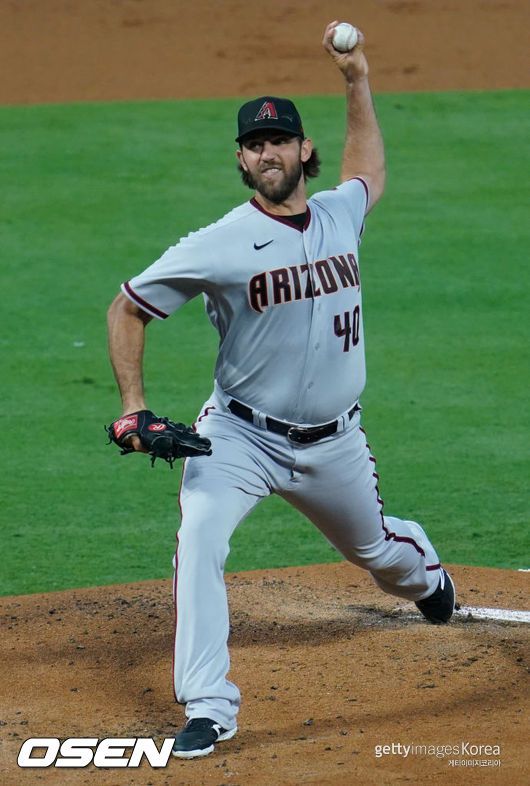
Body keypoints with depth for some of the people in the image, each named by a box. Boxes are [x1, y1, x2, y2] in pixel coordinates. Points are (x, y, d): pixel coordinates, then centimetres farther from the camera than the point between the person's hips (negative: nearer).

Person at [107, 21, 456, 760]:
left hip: (333, 442, 4)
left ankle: (425, 571, 63)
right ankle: (209, 708, -21)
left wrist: (358, 85, 20)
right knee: (199, 541, -27)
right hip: (241, 436, -4)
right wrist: (133, 405, -15)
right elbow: (127, 309, -7)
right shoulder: (220, 245, -16)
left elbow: (369, 173, 26)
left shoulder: (341, 215, 0)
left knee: (373, 547, 24)